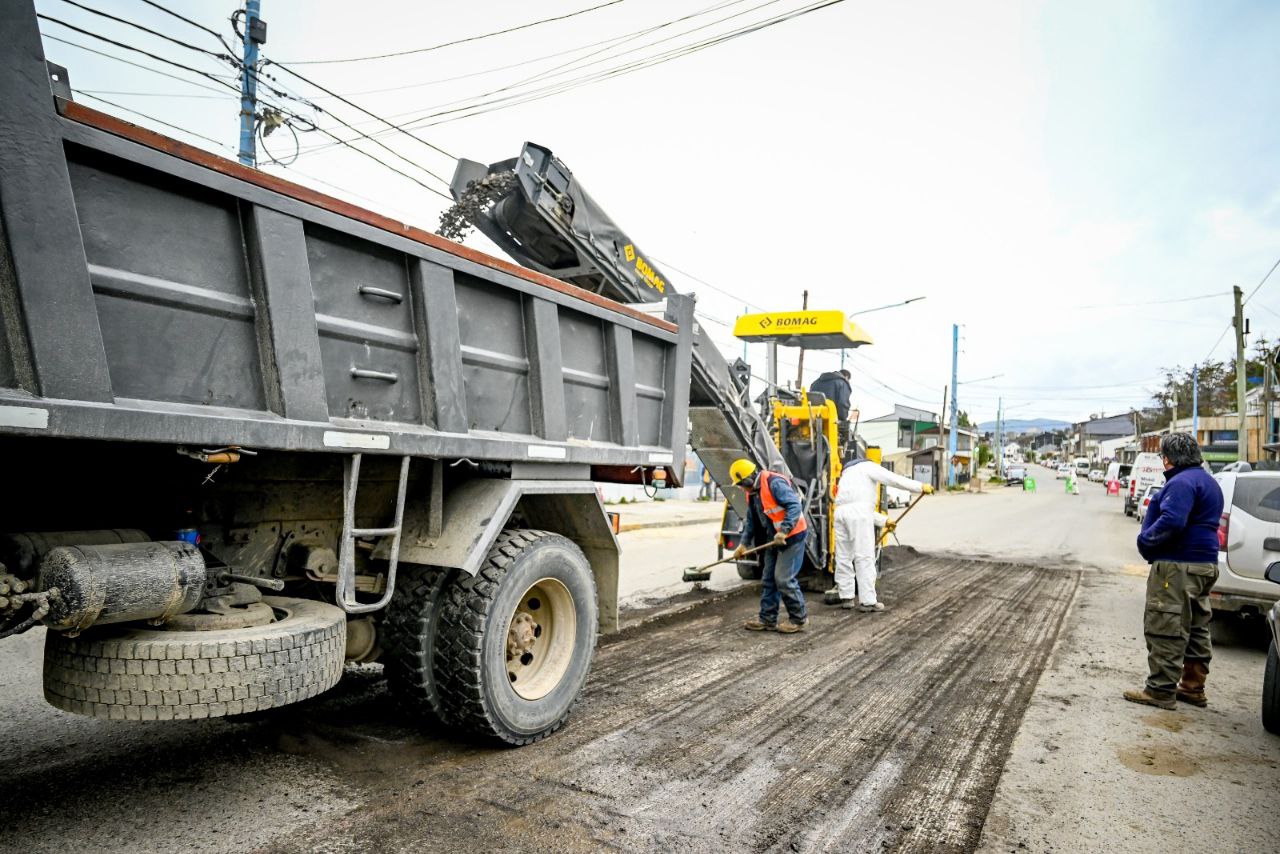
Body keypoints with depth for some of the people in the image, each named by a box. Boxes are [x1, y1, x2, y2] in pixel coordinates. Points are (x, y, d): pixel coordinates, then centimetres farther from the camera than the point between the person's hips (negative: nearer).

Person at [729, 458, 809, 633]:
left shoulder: (775, 483, -22)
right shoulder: (752, 493, 8)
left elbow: (795, 506, -28)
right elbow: (751, 521, 17)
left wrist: (784, 531, -33)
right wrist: (744, 543, 12)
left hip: (792, 536, -10)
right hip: (773, 539, 10)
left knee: (784, 579, -9)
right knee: (768, 580, 11)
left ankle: (799, 618, 7)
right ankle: (767, 619, 19)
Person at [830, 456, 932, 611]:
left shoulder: (847, 475, 35)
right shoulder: (868, 466, 14)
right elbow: (894, 479, 2)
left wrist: (884, 521, 36)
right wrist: (921, 487, 8)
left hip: (841, 512, 7)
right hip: (858, 513, -7)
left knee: (843, 556, 14)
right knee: (865, 558, -4)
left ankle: (845, 597, 20)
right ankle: (867, 601, -2)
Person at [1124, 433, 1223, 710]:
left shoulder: (1182, 482, -17)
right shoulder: (1208, 481, 18)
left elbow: (1171, 521, -28)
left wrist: (1146, 541, -14)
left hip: (1178, 566, -11)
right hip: (1204, 564, 11)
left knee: (1165, 629, -5)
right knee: (1195, 629, 16)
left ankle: (1160, 690, -1)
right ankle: (1193, 688, 25)